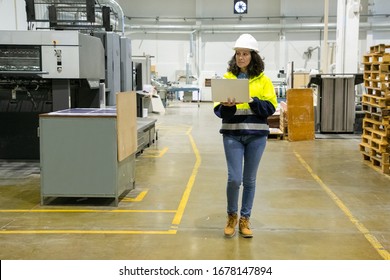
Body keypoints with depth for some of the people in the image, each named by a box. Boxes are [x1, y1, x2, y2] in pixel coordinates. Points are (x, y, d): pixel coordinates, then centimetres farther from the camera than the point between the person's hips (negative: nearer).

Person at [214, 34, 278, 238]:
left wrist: (251, 101, -19)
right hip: (232, 133, 0)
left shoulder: (263, 80, 3)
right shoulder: (227, 78, 3)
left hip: (256, 134, 1)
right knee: (234, 178, -5)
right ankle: (232, 216, 21)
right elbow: (218, 109, -2)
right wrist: (228, 106, -23)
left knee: (249, 179, 8)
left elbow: (270, 107, -4)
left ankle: (244, 219, 23)